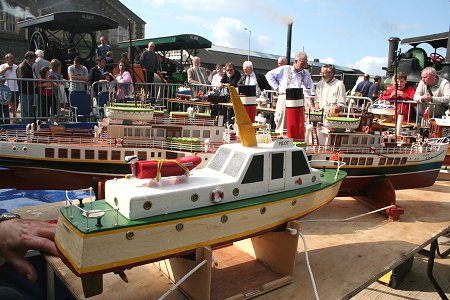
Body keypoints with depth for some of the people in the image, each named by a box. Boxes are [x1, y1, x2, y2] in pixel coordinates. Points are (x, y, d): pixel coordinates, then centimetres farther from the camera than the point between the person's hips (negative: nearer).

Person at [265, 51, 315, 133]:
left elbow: (311, 90, 20)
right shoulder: (284, 69, 9)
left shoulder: (306, 74, 19)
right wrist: (276, 87, 4)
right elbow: (269, 75, 10)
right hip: (284, 99, -2)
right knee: (281, 126, -5)